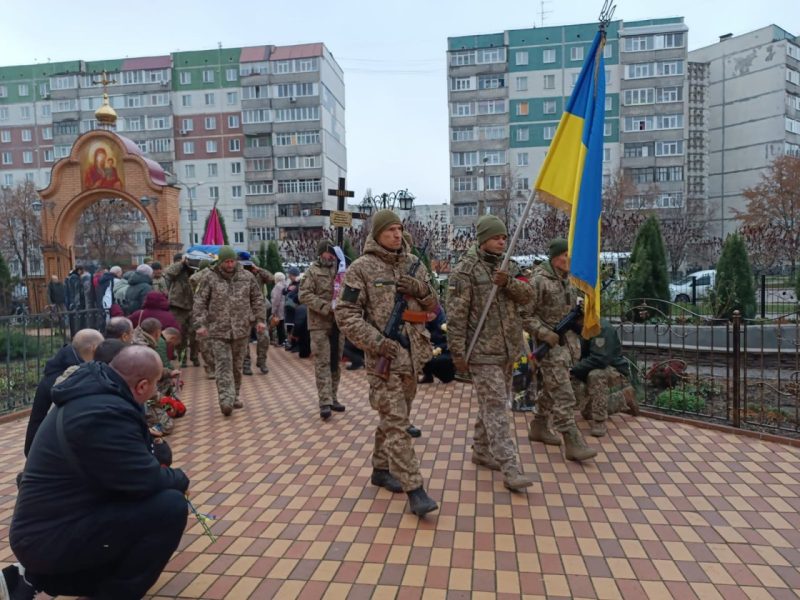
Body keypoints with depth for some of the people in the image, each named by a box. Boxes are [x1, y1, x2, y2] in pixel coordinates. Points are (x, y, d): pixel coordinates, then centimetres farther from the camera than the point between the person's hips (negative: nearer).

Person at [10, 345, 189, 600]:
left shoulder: (92, 392, 5)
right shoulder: (105, 413, -27)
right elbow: (148, 481, -24)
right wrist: (180, 479, -4)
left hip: (45, 523, 10)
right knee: (170, 506, -20)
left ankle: (48, 577, 20)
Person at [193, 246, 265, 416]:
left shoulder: (247, 277, 5)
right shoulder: (210, 278, -1)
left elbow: (257, 299, 11)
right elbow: (199, 302, 0)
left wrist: (260, 319, 3)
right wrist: (201, 323, -9)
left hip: (241, 330, 3)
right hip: (218, 331, -2)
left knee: (237, 365, 11)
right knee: (223, 365, -10)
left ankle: (235, 396, 26)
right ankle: (226, 400, -14)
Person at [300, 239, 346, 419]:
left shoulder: (341, 270, 15)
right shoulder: (313, 271, -2)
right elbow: (305, 295, -11)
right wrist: (327, 306, -20)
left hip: (338, 323, 6)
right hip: (320, 323, -5)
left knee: (336, 362, 11)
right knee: (322, 363, -6)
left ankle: (332, 398, 21)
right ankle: (325, 402, -6)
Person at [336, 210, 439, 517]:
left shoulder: (414, 263, 10)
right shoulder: (361, 267, -7)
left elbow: (433, 306, 15)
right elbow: (345, 313, -10)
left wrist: (421, 289, -8)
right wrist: (375, 341, -19)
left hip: (412, 353, 6)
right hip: (384, 356, -6)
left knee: (394, 418, 18)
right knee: (396, 422, -6)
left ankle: (381, 469, 35)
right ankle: (414, 489, -1)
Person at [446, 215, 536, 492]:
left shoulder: (507, 266, 13)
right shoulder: (465, 271, -10)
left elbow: (527, 295, 0)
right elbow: (456, 315, -13)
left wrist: (508, 283, -20)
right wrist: (457, 352, -16)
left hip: (508, 350, 8)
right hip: (482, 352, -7)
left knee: (493, 404, 16)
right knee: (496, 409, -8)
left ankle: (481, 451, 32)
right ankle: (510, 470, -6)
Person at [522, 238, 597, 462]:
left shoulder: (567, 280, 11)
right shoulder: (539, 281, -15)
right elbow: (524, 315, -16)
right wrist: (544, 334, -21)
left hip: (567, 342, 9)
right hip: (550, 344, -8)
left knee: (551, 388, 17)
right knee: (563, 394, -10)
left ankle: (538, 427, 31)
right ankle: (573, 443, -7)